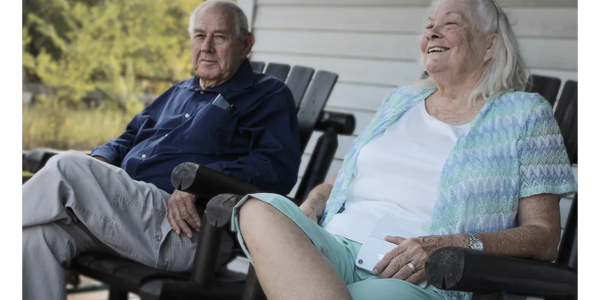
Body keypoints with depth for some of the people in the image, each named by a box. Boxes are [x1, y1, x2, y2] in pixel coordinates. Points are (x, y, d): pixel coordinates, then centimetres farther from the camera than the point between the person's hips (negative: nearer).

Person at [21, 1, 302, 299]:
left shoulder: (269, 95, 8)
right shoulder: (179, 92, 31)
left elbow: (278, 166, -9)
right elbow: (129, 137, 35)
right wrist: (98, 163, 9)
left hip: (180, 229, -7)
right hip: (122, 206, 7)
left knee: (67, 167, -24)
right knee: (39, 232, -21)